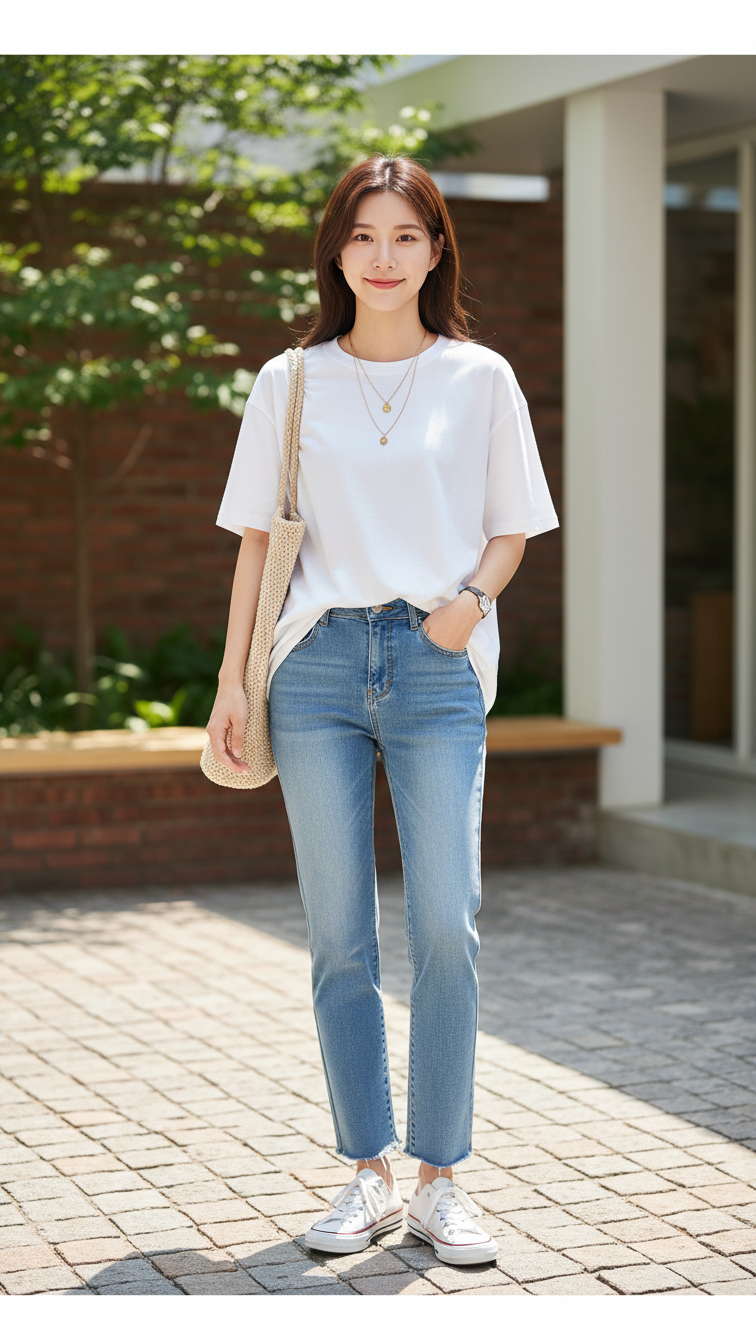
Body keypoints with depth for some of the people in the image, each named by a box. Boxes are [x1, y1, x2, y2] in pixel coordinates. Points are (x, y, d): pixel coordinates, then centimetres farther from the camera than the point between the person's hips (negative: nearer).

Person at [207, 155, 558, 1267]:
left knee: (446, 926, -9)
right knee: (340, 933, 2)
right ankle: (368, 1174, 12)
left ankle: (441, 1180, 2)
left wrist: (471, 596, -11)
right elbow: (258, 536, 11)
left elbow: (512, 527, 10)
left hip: (439, 667, -1)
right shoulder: (291, 382, 10)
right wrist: (231, 679, 5)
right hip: (320, 662, 1)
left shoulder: (480, 378, 8)